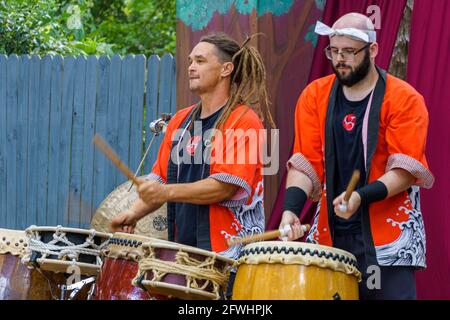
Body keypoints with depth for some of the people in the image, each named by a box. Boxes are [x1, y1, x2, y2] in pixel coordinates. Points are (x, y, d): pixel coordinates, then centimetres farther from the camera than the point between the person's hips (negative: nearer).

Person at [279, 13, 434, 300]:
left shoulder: (404, 99, -3)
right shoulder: (314, 96, 8)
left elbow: (406, 169, -9)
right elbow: (305, 162, 3)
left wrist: (361, 197, -24)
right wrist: (291, 209, -14)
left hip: (387, 237, -3)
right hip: (330, 233, 3)